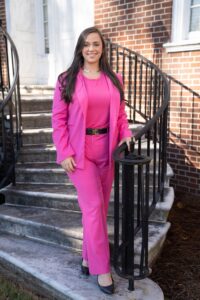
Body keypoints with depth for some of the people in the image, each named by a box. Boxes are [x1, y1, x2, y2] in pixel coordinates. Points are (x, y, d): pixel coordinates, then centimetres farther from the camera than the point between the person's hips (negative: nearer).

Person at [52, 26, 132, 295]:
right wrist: (64, 153, -10)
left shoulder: (114, 79, 8)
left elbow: (120, 113, 13)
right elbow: (58, 118, -4)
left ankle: (89, 255, 32)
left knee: (99, 206, 12)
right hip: (79, 150, -4)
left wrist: (126, 135, -6)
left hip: (106, 149, 4)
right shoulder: (67, 79, -3)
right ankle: (102, 268, 8)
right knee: (93, 206, -6)